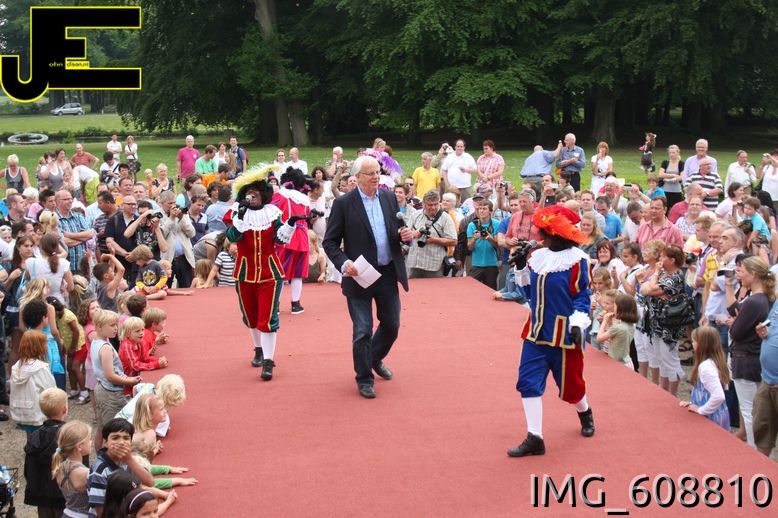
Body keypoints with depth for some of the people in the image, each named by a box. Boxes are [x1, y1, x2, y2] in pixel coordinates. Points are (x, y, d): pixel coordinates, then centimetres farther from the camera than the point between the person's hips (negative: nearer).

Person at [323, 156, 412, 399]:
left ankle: (375, 359, 42)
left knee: (391, 324, 15)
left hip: (388, 273, 5)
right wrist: (344, 264, -22)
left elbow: (397, 229, 16)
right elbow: (330, 242, -6)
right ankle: (364, 379, 17)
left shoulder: (389, 198, 5)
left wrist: (405, 234, -8)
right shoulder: (343, 204, -9)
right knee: (362, 331, 0)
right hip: (359, 275, -5)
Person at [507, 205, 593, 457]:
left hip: (564, 334, -5)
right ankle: (534, 439, -2)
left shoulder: (577, 260, -11)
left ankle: (585, 413, 45)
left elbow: (582, 296, -10)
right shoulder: (537, 256, 6)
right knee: (528, 382, -6)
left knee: (569, 383, 10)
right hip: (536, 332, 5)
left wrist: (578, 324, -21)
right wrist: (522, 266, 2)